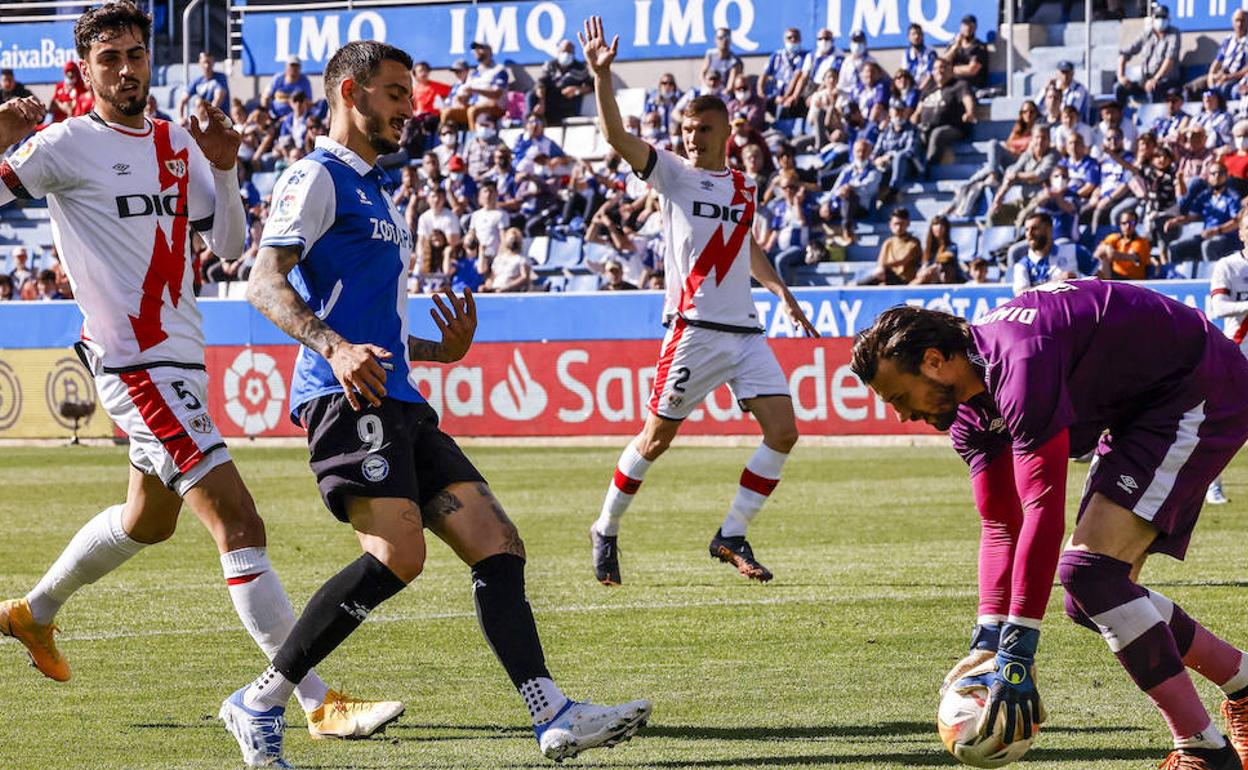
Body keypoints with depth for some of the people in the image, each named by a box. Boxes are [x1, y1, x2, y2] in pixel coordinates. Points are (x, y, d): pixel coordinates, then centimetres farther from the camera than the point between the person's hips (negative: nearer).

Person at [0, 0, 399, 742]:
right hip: (135, 364, -9)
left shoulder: (178, 144, 12)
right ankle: (320, 703, -17)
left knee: (149, 519, 27)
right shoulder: (71, 144, -7)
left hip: (184, 358, 9)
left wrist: (224, 169, -2)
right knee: (240, 526, -16)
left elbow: (231, 244, 14)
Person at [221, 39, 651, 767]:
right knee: (398, 554, -24)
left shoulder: (376, 191, 29)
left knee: (498, 544, -1)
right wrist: (336, 348, -28)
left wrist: (440, 349, 20)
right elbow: (265, 283, -13)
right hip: (347, 399, -10)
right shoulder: (318, 177, 0)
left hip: (401, 405, 10)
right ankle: (260, 703, -16)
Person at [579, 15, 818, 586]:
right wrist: (601, 76, -25)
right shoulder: (672, 173, 1)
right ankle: (606, 529, 19)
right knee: (657, 437, 0)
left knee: (782, 431, -6)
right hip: (694, 329, -5)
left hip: (744, 331, 5)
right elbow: (616, 136, -13)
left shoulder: (742, 187, 16)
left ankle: (732, 537, 4)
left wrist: (782, 294, 24)